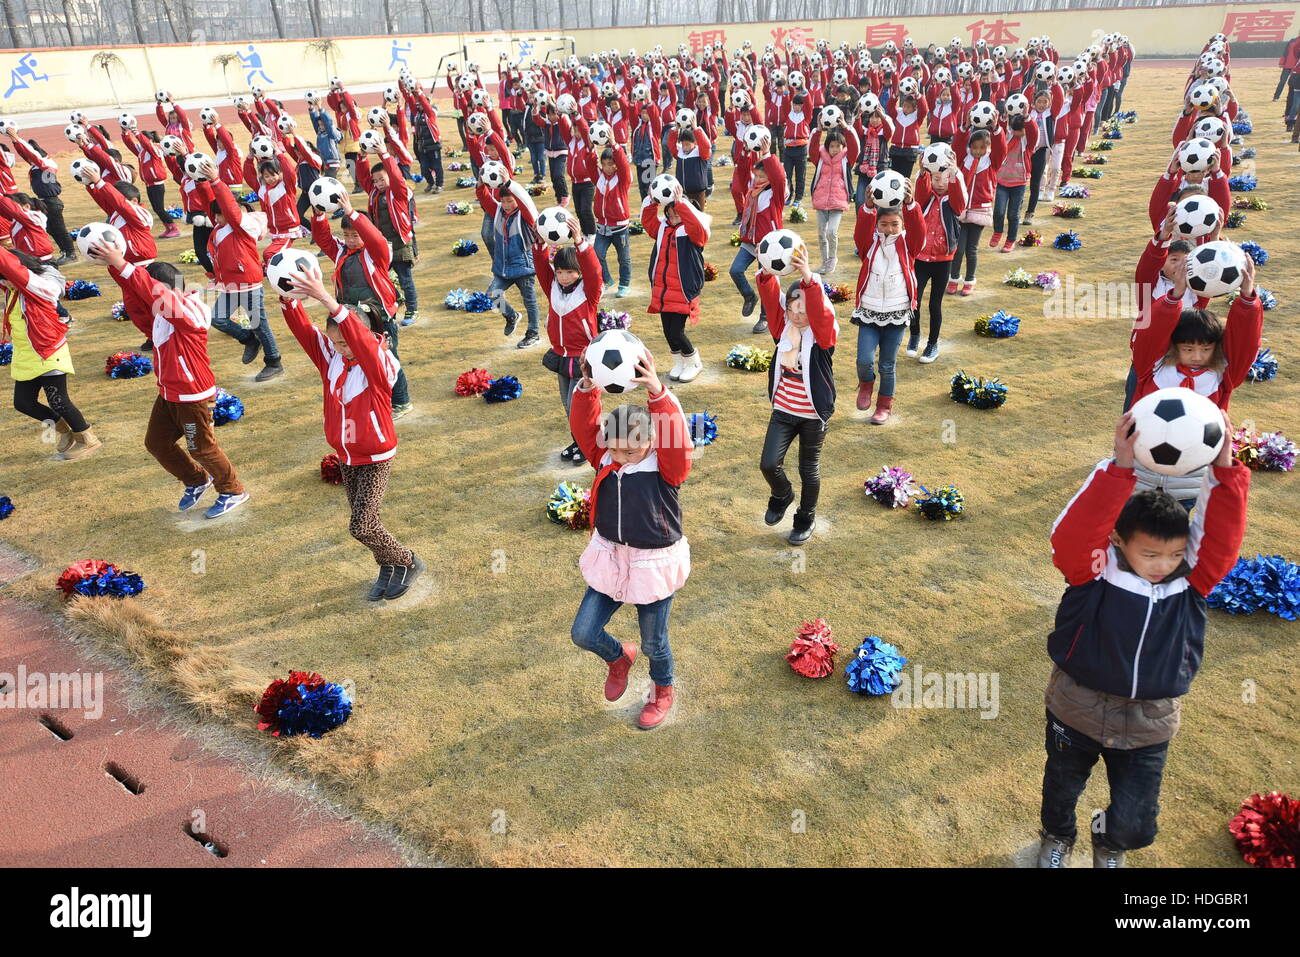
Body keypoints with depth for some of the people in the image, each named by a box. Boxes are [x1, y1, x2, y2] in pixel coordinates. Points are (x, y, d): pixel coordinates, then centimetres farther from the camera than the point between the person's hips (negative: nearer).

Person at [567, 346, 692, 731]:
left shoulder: (666, 467, -20)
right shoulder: (604, 459, -8)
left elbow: (676, 438, -39)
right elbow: (583, 426, -20)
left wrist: (657, 393, -53)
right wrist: (587, 388, -38)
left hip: (654, 565, -4)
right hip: (609, 560, 4)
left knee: (654, 643, 14)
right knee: (583, 633, 8)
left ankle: (663, 692, 48)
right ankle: (619, 657, 44)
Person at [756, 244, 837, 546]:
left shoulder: (824, 334, -14)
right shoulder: (783, 327, -4)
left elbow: (820, 310, -35)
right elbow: (771, 300, -19)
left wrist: (808, 277, -49)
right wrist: (767, 273, -39)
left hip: (813, 414, -3)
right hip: (783, 410, 3)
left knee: (809, 469, 12)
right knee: (769, 464, -4)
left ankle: (806, 518, 36)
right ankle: (782, 495, 31)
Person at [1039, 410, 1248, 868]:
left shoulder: (1191, 581, -10)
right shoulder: (1093, 573, -21)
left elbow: (1221, 539, -24)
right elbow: (1073, 535, -39)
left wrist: (1224, 471, -35)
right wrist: (1119, 469, -49)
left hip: (1148, 725, 2)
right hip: (1077, 712, -2)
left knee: (1136, 825, 10)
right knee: (1061, 790, 24)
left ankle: (1109, 841, 48)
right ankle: (1057, 836, 59)